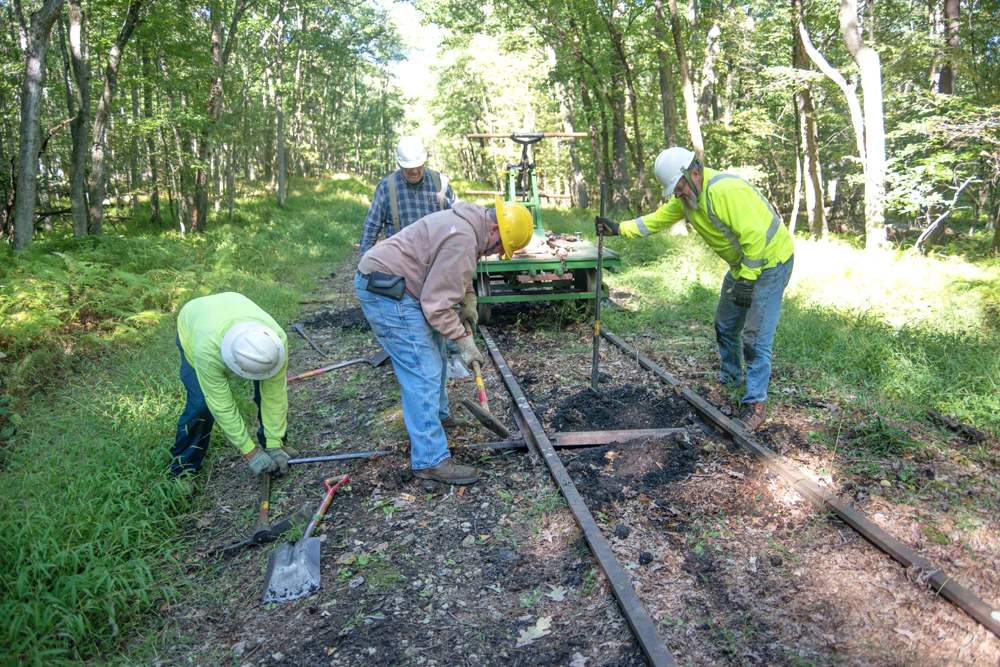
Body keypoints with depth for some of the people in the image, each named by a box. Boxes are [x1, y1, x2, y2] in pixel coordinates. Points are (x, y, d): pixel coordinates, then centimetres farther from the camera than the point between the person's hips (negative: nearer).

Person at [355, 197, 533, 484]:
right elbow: (437, 304, -23)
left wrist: (468, 299, 14)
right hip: (386, 295, -11)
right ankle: (431, 460, -7)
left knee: (434, 354, 24)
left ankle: (438, 415, 45)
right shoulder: (462, 240, -24)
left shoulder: (467, 223, 10)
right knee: (423, 372, -12)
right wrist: (464, 340, -12)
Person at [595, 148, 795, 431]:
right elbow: (656, 220, 9)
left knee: (756, 335, -11)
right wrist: (618, 229, 0)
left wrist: (747, 281, -30)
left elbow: (755, 235, -33)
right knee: (725, 326, 18)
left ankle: (756, 403, -2)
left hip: (769, 261, -10)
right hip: (741, 263, 10)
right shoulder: (686, 198, 0)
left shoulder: (726, 191, -30)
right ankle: (730, 382, 37)